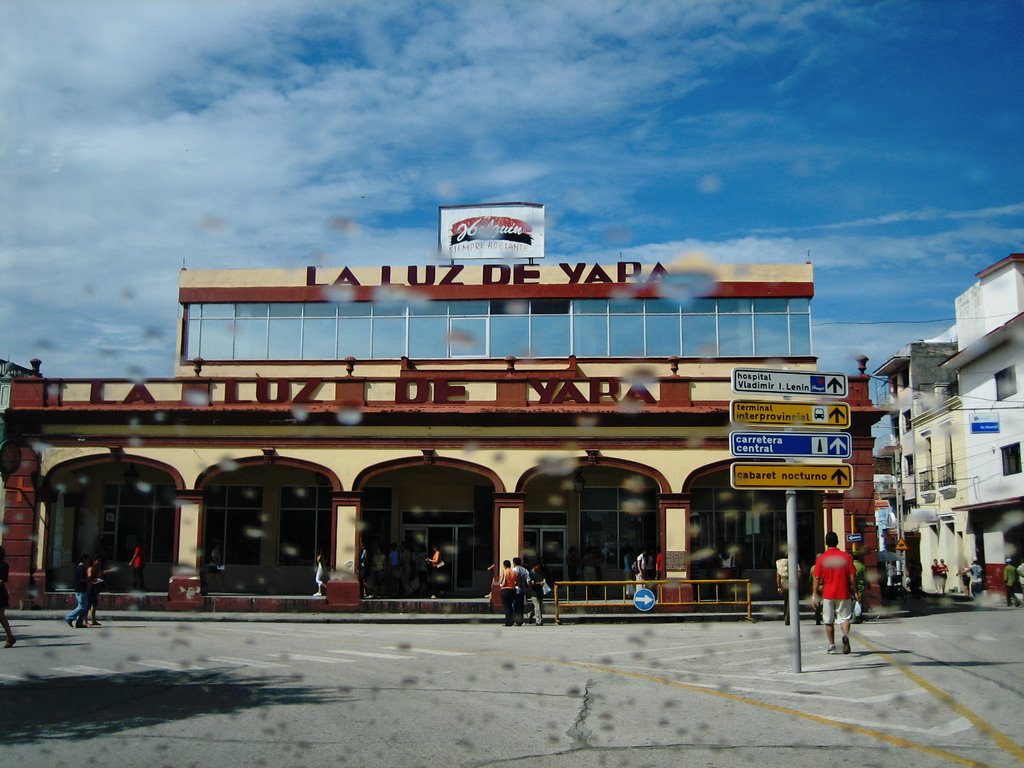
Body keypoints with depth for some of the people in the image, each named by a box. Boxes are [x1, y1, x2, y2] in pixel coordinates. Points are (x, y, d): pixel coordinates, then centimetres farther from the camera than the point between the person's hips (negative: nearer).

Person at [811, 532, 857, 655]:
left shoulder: (821, 558, -4)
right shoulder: (846, 556, -2)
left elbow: (817, 578, -4)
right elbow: (852, 576, -2)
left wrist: (815, 594, 2)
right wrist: (855, 592, 6)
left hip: (827, 594, 0)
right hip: (844, 594, 0)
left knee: (829, 621, 10)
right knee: (844, 617, 5)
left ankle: (831, 645, 13)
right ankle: (846, 635, -23)